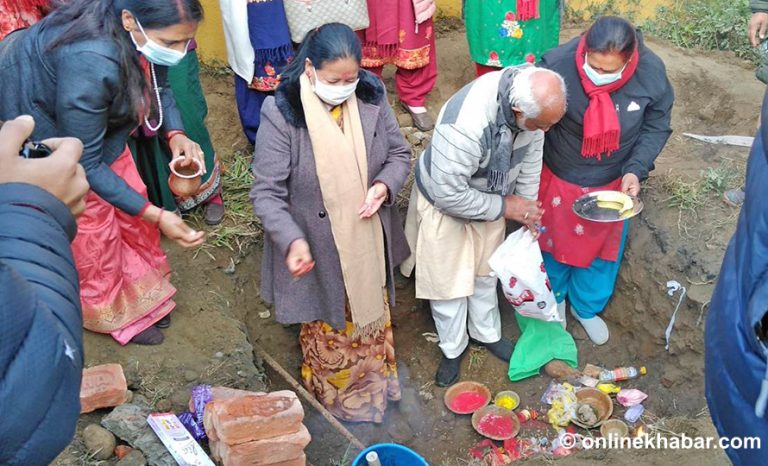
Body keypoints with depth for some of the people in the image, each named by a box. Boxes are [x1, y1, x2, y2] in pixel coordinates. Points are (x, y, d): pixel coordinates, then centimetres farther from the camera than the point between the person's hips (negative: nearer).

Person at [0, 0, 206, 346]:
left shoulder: (139, 31, -23)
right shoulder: (90, 62, -43)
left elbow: (157, 85, -1)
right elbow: (84, 164, -31)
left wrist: (175, 134, -19)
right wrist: (156, 216, -31)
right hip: (37, 123, -6)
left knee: (131, 195, 11)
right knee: (92, 227, 4)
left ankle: (139, 290, 34)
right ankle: (112, 313, 29)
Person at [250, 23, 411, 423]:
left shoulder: (371, 97, -12)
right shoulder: (281, 114, -24)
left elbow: (399, 154, 1)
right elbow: (267, 193, -21)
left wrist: (384, 185, -21)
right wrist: (292, 240, -36)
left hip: (368, 242, 4)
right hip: (318, 250, -4)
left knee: (372, 315, 28)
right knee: (329, 329, 19)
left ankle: (374, 380, 58)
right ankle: (336, 394, 49)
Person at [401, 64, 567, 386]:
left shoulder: (533, 100, -23)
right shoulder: (466, 124, -44)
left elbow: (531, 154, -4)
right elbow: (448, 193, -34)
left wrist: (528, 206, 2)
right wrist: (505, 207, -23)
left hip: (489, 198, 6)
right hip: (444, 202, -5)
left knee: (485, 273, 23)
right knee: (448, 281, 11)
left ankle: (487, 333, 48)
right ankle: (452, 349, 37)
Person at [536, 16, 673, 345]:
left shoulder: (651, 72, -23)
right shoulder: (557, 65, -30)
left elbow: (656, 127, -7)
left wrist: (635, 170, -20)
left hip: (613, 183, 2)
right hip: (558, 179, -2)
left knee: (602, 248, 22)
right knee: (553, 242, 21)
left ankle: (586, 307, 50)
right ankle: (553, 299, 51)